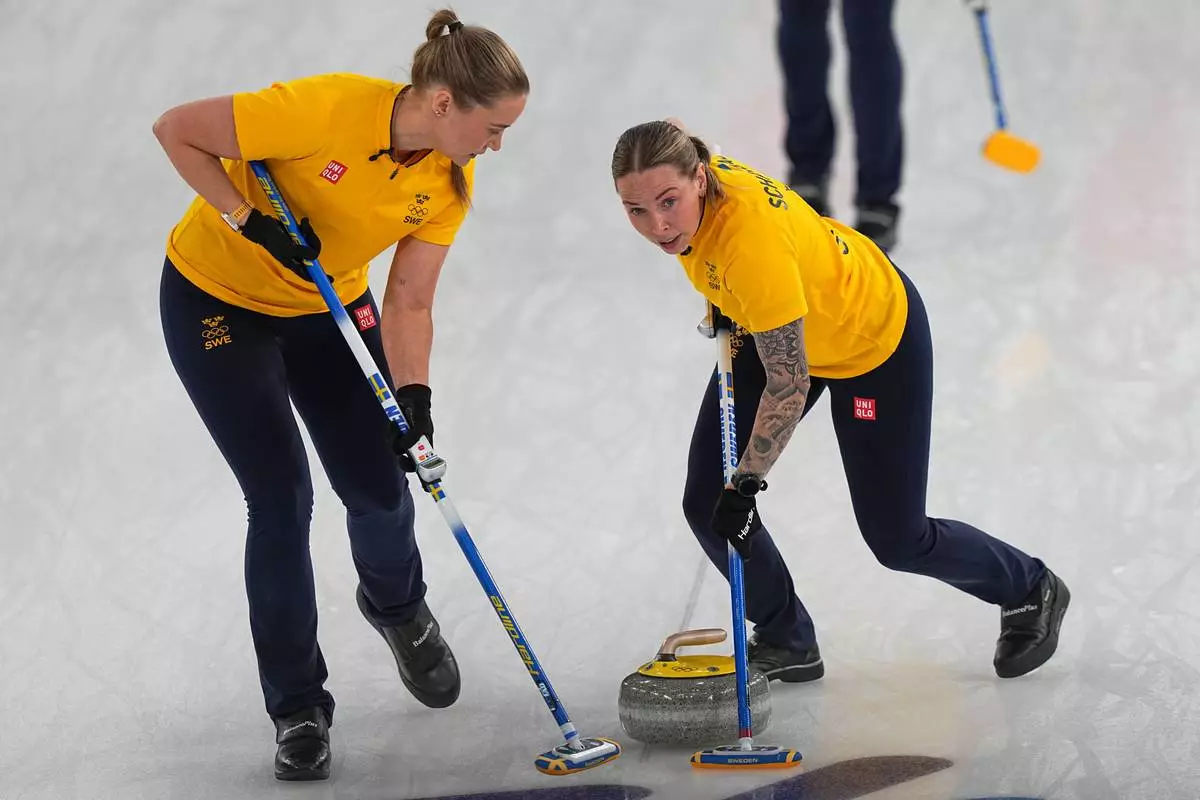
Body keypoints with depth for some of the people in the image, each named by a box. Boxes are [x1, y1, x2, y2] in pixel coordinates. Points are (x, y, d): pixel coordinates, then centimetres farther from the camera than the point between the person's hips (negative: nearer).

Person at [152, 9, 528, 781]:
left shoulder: (451, 180, -15)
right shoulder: (328, 109, -34)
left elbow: (409, 304, -11)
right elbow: (177, 130, -25)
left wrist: (414, 395, -25)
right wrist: (252, 221, -28)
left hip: (330, 306, 5)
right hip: (217, 302, -5)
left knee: (380, 486, 3)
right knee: (282, 497, -9)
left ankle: (398, 607, 39)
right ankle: (299, 712, 6)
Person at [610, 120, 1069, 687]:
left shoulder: (755, 240, -43)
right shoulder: (686, 178, -22)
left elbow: (790, 384, -35)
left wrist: (747, 482, -29)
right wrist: (724, 303, 7)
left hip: (875, 337, -7)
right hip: (778, 327, 7)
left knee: (896, 540, 5)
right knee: (708, 502, 0)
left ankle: (1030, 592, 33)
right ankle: (788, 644, 21)